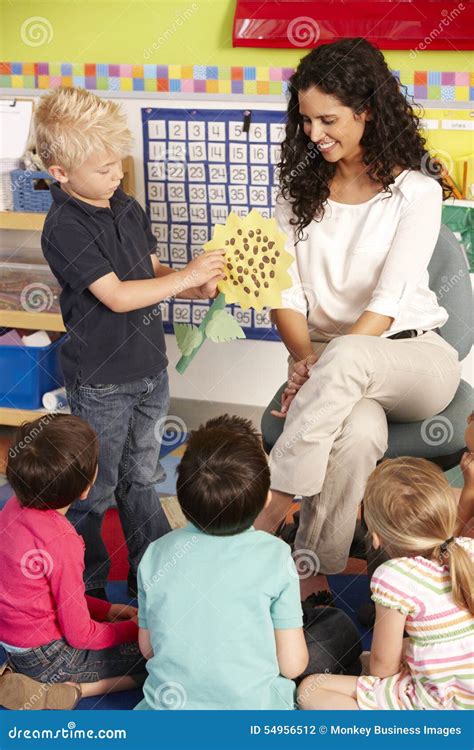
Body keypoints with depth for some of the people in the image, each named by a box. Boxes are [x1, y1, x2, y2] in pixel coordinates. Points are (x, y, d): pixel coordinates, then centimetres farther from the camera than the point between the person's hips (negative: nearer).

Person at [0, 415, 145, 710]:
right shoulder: (61, 542, -29)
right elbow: (80, 635, -20)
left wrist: (107, 610, 8)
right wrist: (135, 627, -4)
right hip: (48, 658, -8)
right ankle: (71, 691, -9)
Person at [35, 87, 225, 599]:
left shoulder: (127, 208, 5)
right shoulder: (65, 228, -20)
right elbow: (117, 296, -25)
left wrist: (197, 288, -6)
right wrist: (186, 276, -20)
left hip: (149, 369, 7)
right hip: (100, 383, -7)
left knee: (142, 479, 20)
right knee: (94, 490, 6)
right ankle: (86, 589, 22)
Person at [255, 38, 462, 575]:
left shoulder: (415, 190, -5)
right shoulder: (301, 188, 9)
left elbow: (388, 302, -15)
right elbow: (286, 294, 2)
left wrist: (326, 367, -26)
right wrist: (305, 359, -17)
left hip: (412, 355, -2)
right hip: (329, 356, 2)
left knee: (345, 357, -39)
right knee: (358, 432, -36)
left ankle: (267, 515, -35)